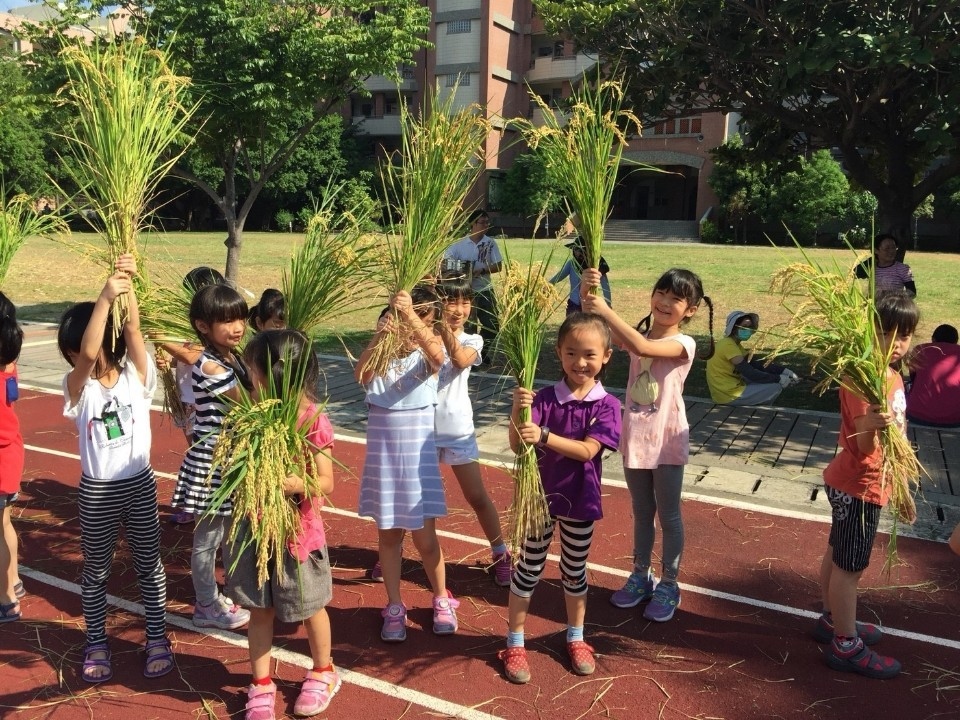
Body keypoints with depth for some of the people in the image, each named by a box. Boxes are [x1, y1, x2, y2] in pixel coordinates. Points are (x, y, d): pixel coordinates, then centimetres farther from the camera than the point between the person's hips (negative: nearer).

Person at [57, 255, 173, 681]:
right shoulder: (78, 387, -9)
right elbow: (87, 353, -29)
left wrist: (128, 285, -32)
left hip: (140, 485, 1)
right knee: (96, 571, 15)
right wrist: (104, 297, -37)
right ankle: (96, 645, 32)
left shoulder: (135, 376, -5)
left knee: (149, 566, 13)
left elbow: (133, 331, -19)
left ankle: (157, 639, 29)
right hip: (96, 491, 0)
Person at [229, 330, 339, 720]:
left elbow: (327, 482, -18)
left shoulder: (312, 421, -20)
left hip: (297, 531, -5)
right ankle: (261, 683, 31)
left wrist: (297, 484, -35)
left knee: (310, 608, 15)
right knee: (259, 609, 14)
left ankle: (323, 672, 38)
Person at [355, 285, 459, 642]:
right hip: (382, 451, 2)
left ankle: (442, 600, 28)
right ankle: (394, 608, 27)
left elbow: (437, 356, -30)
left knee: (424, 535, 5)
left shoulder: (427, 350, -5)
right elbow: (360, 375, -23)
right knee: (388, 533, 12)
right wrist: (378, 337, -37)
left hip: (418, 449, -2)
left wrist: (410, 315, -41)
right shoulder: (379, 350, -2)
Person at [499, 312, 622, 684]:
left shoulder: (606, 405, -10)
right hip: (539, 497, -1)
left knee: (575, 571, 19)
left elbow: (587, 450, -22)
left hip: (579, 502, 1)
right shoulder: (544, 398, -12)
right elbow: (517, 445, -20)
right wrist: (518, 410, -38)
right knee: (527, 570, 11)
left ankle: (575, 639, 39)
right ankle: (514, 644, 26)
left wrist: (544, 435, -35)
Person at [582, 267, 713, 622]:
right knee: (642, 512, 20)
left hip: (666, 441, -5)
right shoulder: (638, 334, 1)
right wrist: (588, 292, -33)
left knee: (668, 516, 10)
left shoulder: (683, 344, -14)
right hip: (634, 438, 5)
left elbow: (643, 347, -34)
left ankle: (668, 585, 26)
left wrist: (606, 310, -37)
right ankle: (641, 576, 36)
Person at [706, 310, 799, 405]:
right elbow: (750, 373, -22)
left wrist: (783, 371, -1)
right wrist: (778, 379, -16)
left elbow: (757, 363, 10)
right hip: (729, 394, -10)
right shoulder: (728, 345, -18)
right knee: (776, 387, -6)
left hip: (729, 388, 10)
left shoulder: (734, 344, 14)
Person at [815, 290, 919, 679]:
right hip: (859, 486, -9)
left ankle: (833, 621, 37)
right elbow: (865, 446, -29)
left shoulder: (892, 376, 5)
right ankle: (846, 646, 15)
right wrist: (872, 425, -50)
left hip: (851, 483, 9)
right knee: (850, 566, 3)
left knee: (837, 555, 21)